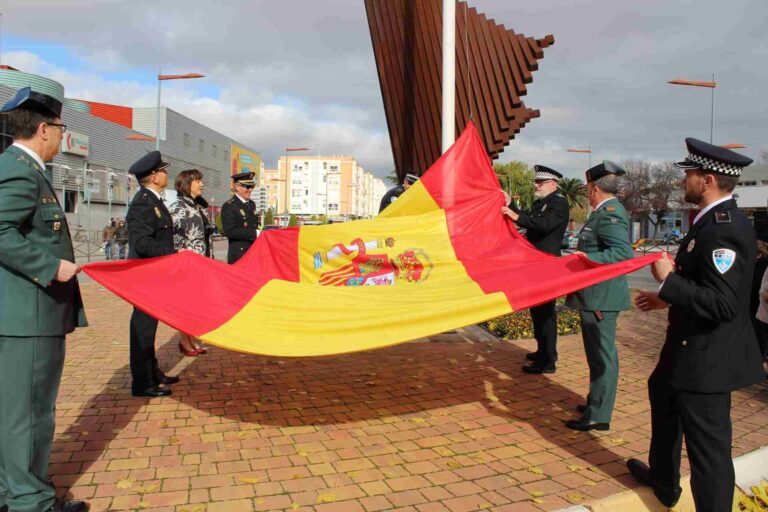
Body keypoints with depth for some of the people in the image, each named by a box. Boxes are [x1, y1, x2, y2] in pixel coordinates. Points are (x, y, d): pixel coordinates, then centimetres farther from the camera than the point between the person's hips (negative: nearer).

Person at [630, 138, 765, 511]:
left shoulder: (724, 229, -25)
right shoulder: (715, 220, 6)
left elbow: (721, 303, -31)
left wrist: (669, 279, -23)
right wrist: (668, 298, 16)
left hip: (707, 357, -12)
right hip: (692, 345, 12)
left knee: (707, 445, -1)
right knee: (661, 393, 30)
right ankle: (663, 480, 51)